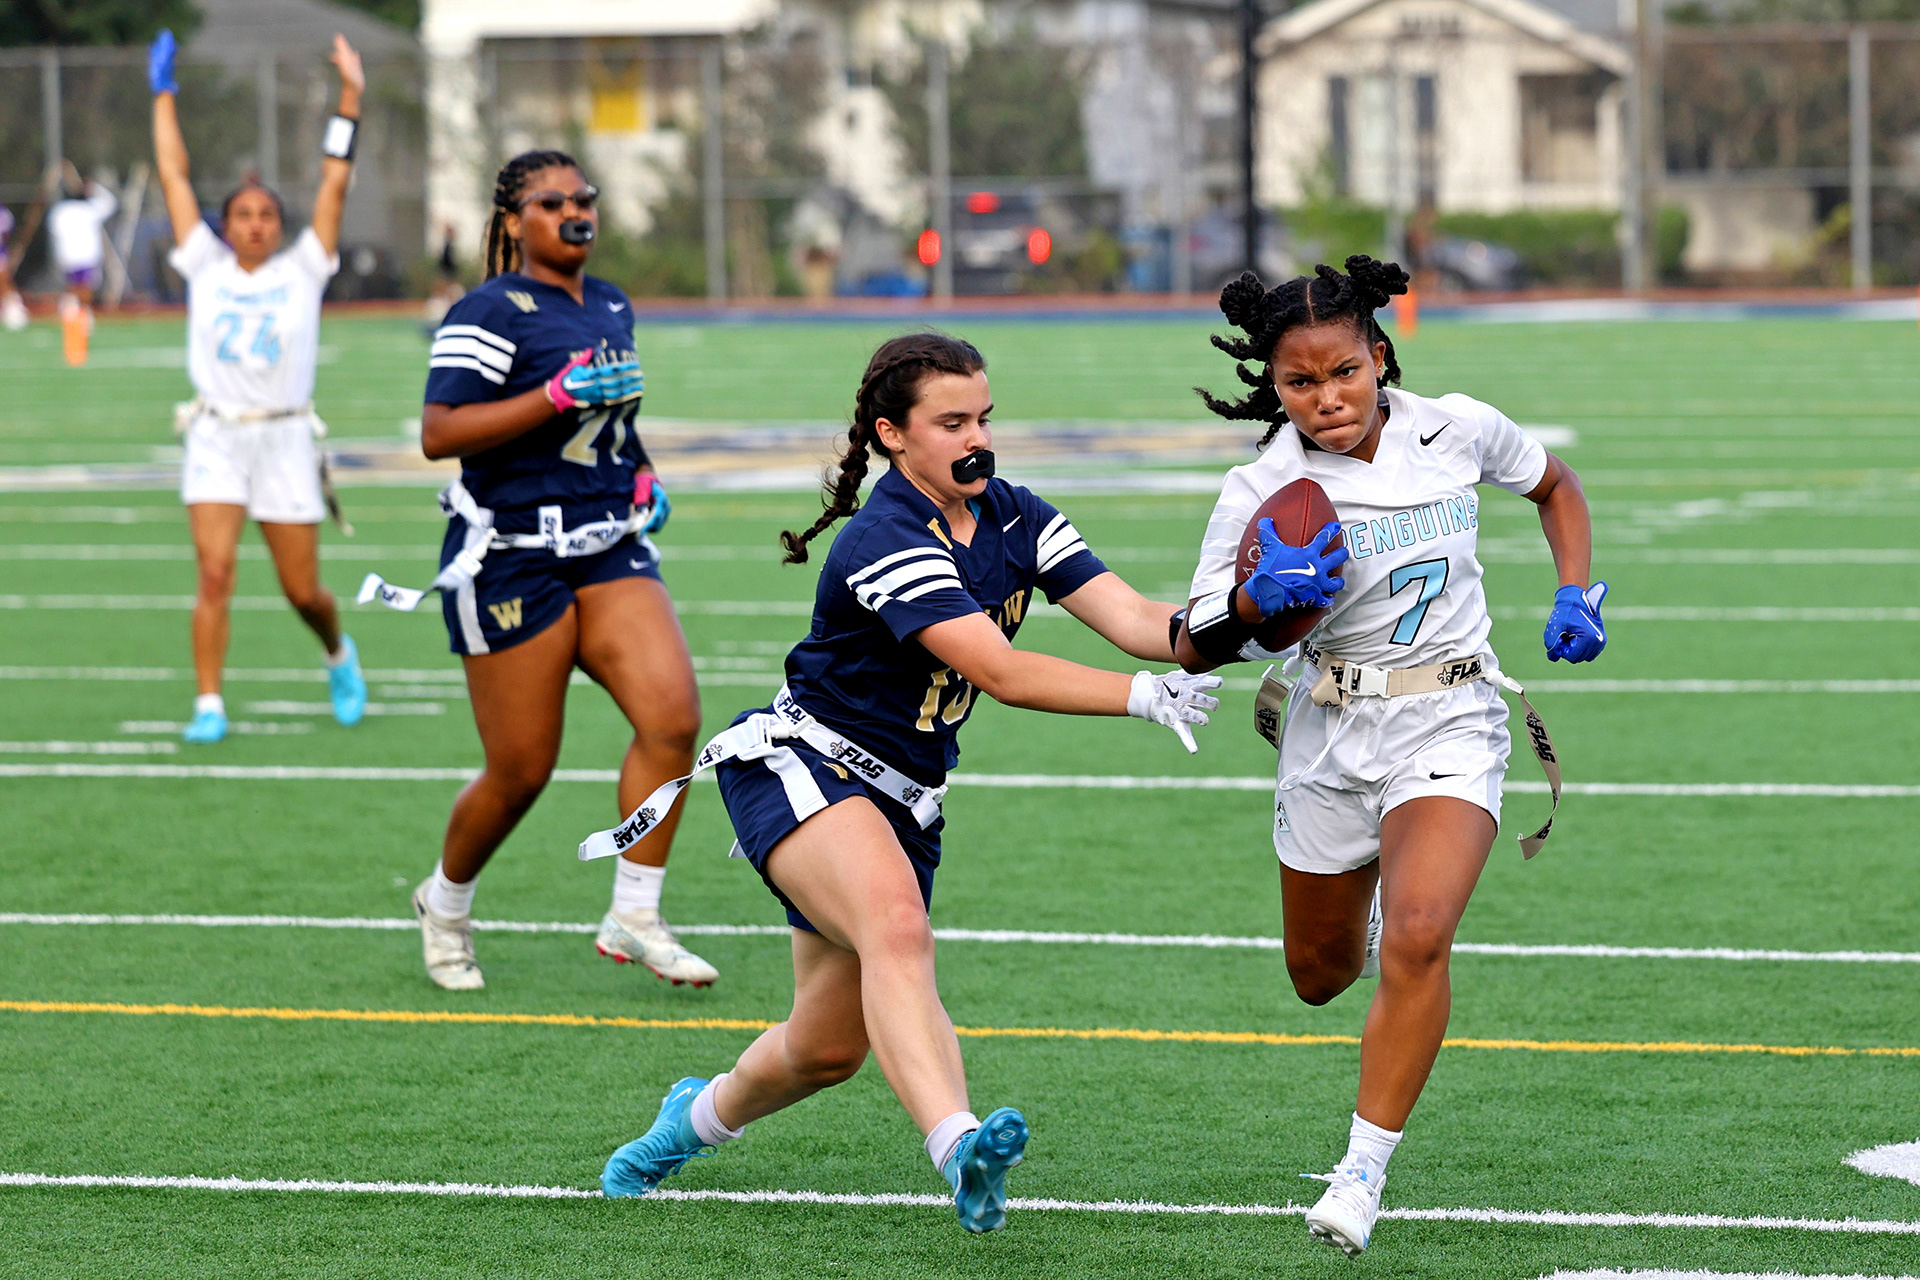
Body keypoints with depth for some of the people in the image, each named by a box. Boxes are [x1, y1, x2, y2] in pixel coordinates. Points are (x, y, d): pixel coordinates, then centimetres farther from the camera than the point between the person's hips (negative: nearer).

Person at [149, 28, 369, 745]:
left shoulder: (302, 272, 5)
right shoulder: (206, 269, 7)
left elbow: (335, 183, 2)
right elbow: (175, 177, 11)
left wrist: (350, 96, -2)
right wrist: (163, 96, 12)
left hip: (284, 440, 0)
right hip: (216, 438, 0)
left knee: (303, 591, 5)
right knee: (215, 572, -14)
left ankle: (338, 654, 36)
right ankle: (208, 706, -10)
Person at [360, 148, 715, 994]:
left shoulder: (611, 307, 15)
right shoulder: (490, 313, -10)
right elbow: (438, 433, -20)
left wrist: (641, 473, 13)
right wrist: (557, 396, -25)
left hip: (610, 551, 7)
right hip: (513, 562, -7)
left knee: (672, 715, -15)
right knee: (521, 771, -1)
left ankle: (634, 918, -6)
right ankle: (446, 903, 27)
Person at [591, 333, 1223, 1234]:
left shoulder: (1014, 519, 2)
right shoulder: (884, 542, -22)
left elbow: (1130, 618, -8)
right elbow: (1001, 673, -30)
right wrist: (1146, 698, -34)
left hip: (903, 802, 8)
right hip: (801, 766, -8)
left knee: (830, 1046, 11)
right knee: (898, 927, -37)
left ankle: (701, 1115, 43)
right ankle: (958, 1148, -56)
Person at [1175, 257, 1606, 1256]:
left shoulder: (1459, 430, -6)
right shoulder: (1263, 491, -11)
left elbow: (1553, 483, 16)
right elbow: (1195, 649, -9)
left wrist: (1576, 592, 1)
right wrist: (1259, 600, -29)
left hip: (1450, 723, -1)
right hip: (1330, 731, 1)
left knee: (1417, 939, -24)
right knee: (1319, 975, 13)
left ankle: (1364, 1171, -14)